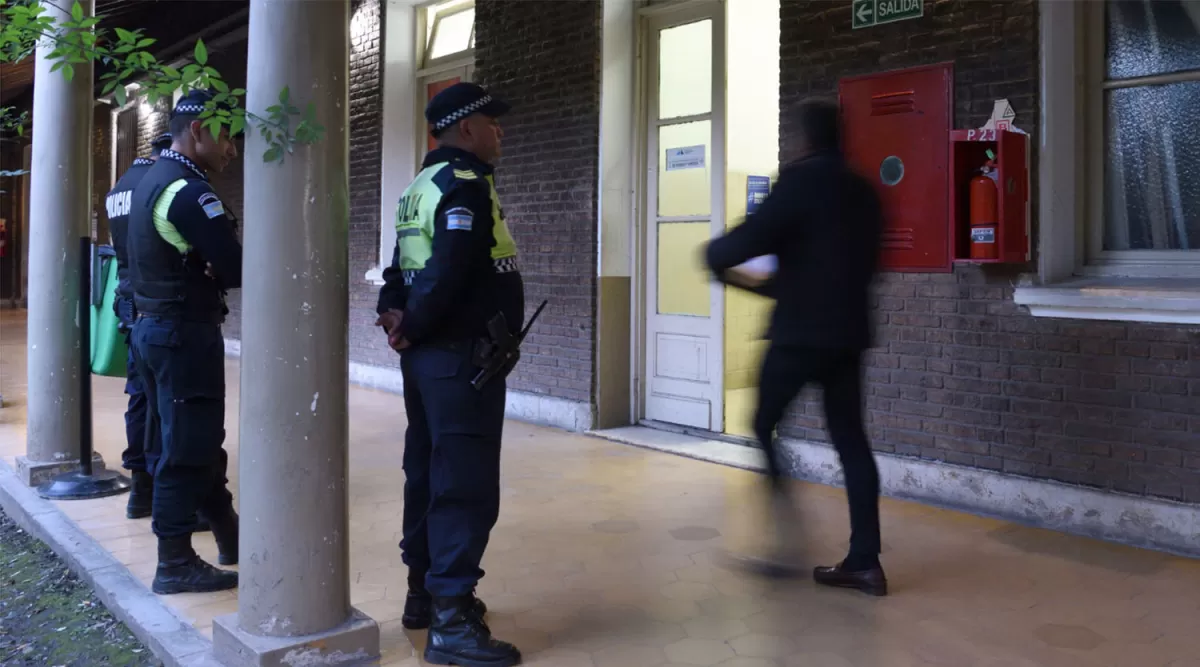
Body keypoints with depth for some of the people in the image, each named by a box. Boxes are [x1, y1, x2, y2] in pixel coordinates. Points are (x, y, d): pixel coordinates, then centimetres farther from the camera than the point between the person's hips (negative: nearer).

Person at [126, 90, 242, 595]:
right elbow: (237, 270, -24)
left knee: (193, 441, 18)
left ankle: (229, 534, 31)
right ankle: (175, 564, 8)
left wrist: (210, 267, -6)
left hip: (154, 326, 10)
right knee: (186, 448, -1)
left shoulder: (152, 180, 13)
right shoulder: (188, 191, -19)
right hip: (185, 334, -10)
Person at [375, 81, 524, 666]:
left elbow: (403, 265, 14)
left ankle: (425, 593, 27)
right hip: (460, 356, -10)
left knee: (429, 473, 16)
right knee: (466, 485, -7)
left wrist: (396, 313, -2)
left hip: (427, 355, 10)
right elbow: (449, 275, -24)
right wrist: (413, 329, -10)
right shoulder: (466, 186, -14)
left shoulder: (422, 186, 17)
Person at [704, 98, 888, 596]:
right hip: (848, 333, 7)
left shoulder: (801, 179, -9)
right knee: (850, 440, 8)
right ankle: (864, 561, 8)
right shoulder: (863, 192, 15)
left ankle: (783, 539, 3)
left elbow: (752, 237, -18)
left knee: (763, 427, 8)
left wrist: (715, 257, 6)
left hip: (800, 332, -7)